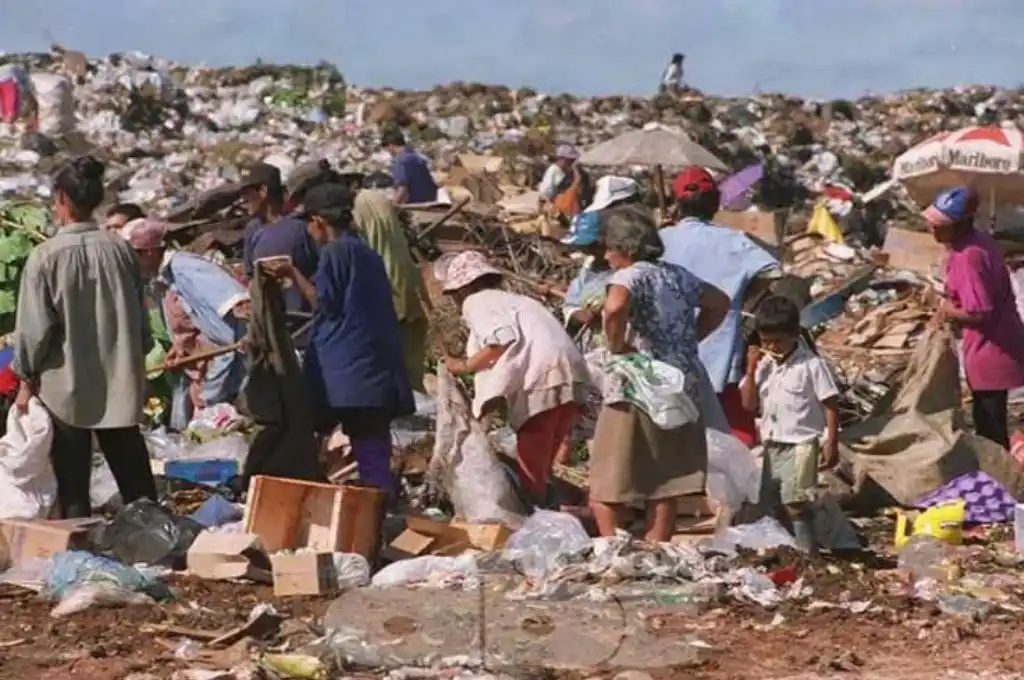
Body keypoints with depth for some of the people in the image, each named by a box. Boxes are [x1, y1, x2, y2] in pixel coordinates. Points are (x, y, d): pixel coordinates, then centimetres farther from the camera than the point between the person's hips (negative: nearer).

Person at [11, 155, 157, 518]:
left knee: (73, 491, 6)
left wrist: (27, 379, 4)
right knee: (138, 487, 10)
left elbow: (34, 328, -10)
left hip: (65, 388, -3)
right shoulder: (120, 250, -4)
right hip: (120, 386, 3)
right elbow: (140, 316, 5)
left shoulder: (46, 256, -13)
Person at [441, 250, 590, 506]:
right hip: (569, 379, 8)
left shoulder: (475, 301, 8)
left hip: (541, 383, -8)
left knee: (530, 473, -3)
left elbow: (503, 338, -10)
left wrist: (466, 365, 4)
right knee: (539, 469, 15)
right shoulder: (512, 299, 33)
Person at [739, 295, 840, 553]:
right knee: (777, 505, 12)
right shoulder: (763, 365, 5)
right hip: (772, 445, 7)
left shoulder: (811, 366, -10)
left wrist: (831, 444, -12)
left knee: (795, 503, -14)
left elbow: (830, 406, -8)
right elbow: (749, 404, 2)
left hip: (800, 445, -7)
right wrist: (751, 369, -8)